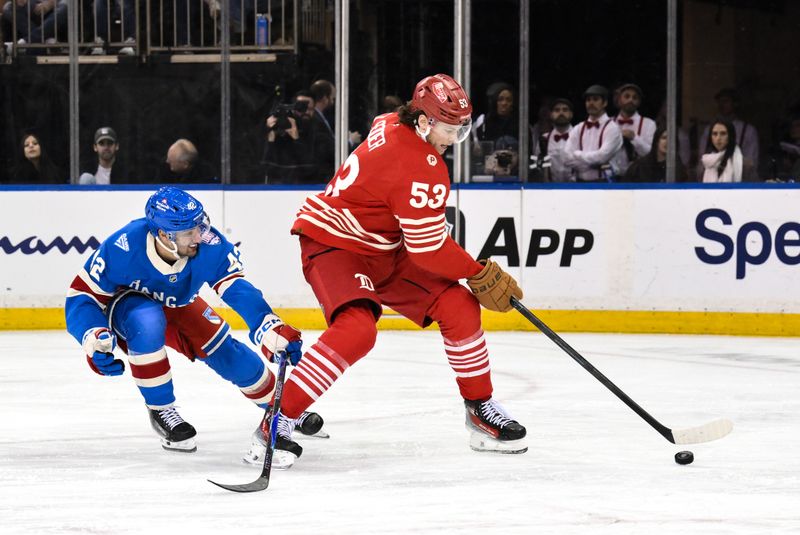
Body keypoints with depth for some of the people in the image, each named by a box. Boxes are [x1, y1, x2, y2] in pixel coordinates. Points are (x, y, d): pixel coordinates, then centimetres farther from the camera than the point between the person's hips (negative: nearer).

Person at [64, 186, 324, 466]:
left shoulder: (209, 244, -32)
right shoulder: (124, 247, -38)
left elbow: (236, 286, -30)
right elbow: (82, 294, -28)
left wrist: (272, 328, -46)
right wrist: (95, 340, -42)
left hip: (181, 307, 3)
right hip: (128, 305, -3)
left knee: (231, 355, -3)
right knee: (148, 322, -37)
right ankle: (161, 411, -16)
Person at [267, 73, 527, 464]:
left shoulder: (394, 124, 0)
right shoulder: (420, 169, -27)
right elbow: (428, 247, -25)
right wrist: (481, 276, -13)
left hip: (385, 248, 10)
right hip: (332, 243, -10)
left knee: (459, 307, 0)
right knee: (357, 330, -33)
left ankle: (481, 409, 14)